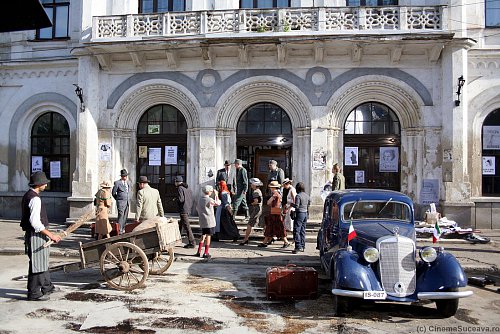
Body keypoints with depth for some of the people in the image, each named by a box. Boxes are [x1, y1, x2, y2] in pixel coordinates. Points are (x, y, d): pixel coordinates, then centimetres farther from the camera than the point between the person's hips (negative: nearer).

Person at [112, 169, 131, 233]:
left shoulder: (129, 182, 11)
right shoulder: (117, 183, -7)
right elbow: (113, 193, 0)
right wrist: (118, 199, 7)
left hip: (127, 202, 6)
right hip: (121, 202, -6)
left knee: (125, 216, 10)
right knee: (121, 216, -11)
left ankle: (123, 229, 20)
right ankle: (120, 231, -10)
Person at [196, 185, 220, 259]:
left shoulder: (200, 199, 8)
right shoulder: (209, 200, -15)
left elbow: (197, 208, 16)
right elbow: (218, 203, -8)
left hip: (202, 221, 7)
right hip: (209, 221, -7)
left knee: (203, 235, 16)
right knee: (208, 236, 1)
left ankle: (199, 251, 13)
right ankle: (206, 253, 3)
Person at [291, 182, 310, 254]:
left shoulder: (298, 196, -15)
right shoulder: (307, 195, 9)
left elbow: (296, 206, -19)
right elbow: (309, 203, 22)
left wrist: (292, 204, -2)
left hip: (300, 213, -8)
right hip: (305, 213, 8)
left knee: (297, 230, -6)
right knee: (302, 230, 15)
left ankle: (298, 247, -12)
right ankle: (302, 246, 19)